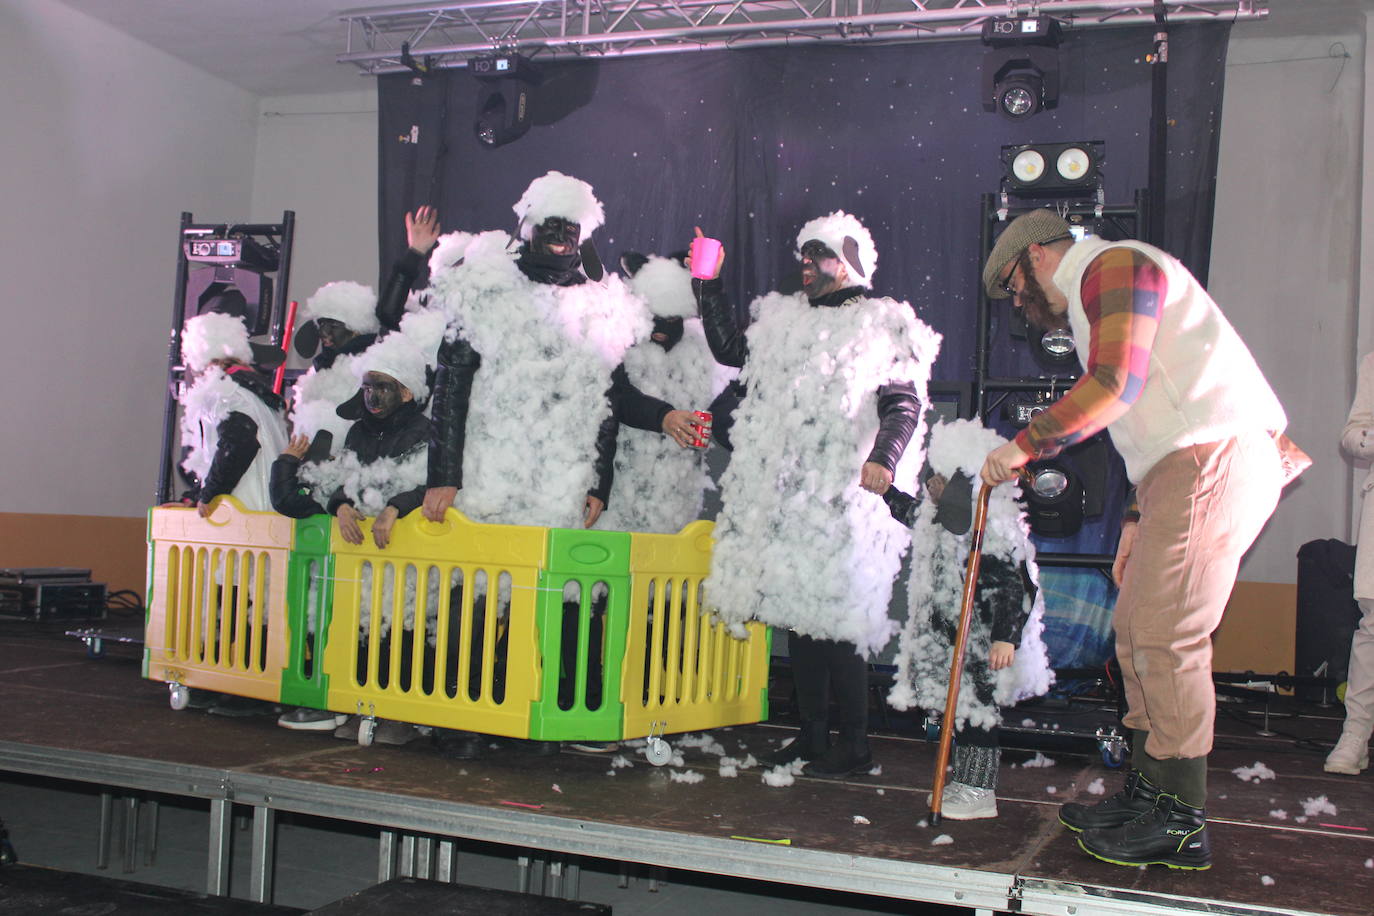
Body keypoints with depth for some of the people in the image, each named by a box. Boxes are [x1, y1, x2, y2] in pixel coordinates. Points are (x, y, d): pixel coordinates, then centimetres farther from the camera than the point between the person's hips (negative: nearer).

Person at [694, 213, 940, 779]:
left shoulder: (880, 326, 4)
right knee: (796, 610, 7)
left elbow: (904, 403, -3)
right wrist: (709, 285, 21)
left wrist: (883, 456, -19)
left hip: (842, 497, -6)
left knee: (836, 617, -9)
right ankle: (811, 736, 16)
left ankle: (853, 747, -1)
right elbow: (730, 350, 26)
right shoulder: (785, 320, 21)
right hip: (782, 494, 6)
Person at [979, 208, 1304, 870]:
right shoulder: (1093, 301, 29)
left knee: (1167, 639, -10)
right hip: (1188, 468, 11)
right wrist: (1137, 518, 23)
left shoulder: (1113, 264, -2)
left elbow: (1113, 384, -16)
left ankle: (1180, 823, -4)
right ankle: (1147, 795, 18)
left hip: (1217, 457, -11)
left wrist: (1025, 445, -9)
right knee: (1137, 628, 11)